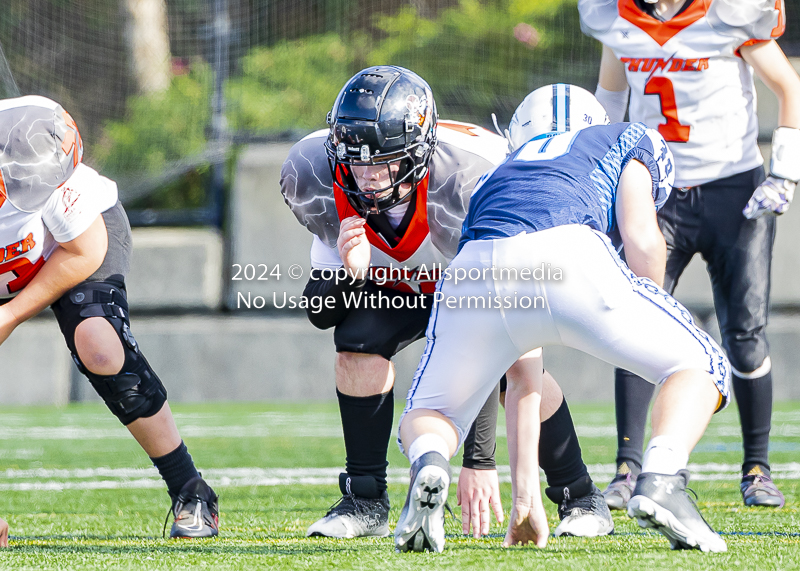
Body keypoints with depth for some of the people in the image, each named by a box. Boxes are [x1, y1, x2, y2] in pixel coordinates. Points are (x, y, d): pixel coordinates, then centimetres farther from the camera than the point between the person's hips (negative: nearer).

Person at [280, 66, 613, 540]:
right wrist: (350, 274, -43)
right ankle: (366, 501, -8)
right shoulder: (313, 178, -30)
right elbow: (319, 313, -18)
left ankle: (579, 498, -5)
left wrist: (480, 460, -42)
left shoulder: (467, 185, -42)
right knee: (360, 343, -23)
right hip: (397, 278, 3)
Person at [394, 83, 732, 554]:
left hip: (474, 273, 3)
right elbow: (641, 240, 13)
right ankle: (661, 478, -10)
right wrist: (652, 324, 32)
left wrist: (526, 494, 42)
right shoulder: (630, 139, 36)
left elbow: (522, 375, 41)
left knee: (429, 416, 28)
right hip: (570, 259, -3)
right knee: (702, 368, 20)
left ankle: (429, 465, -9)